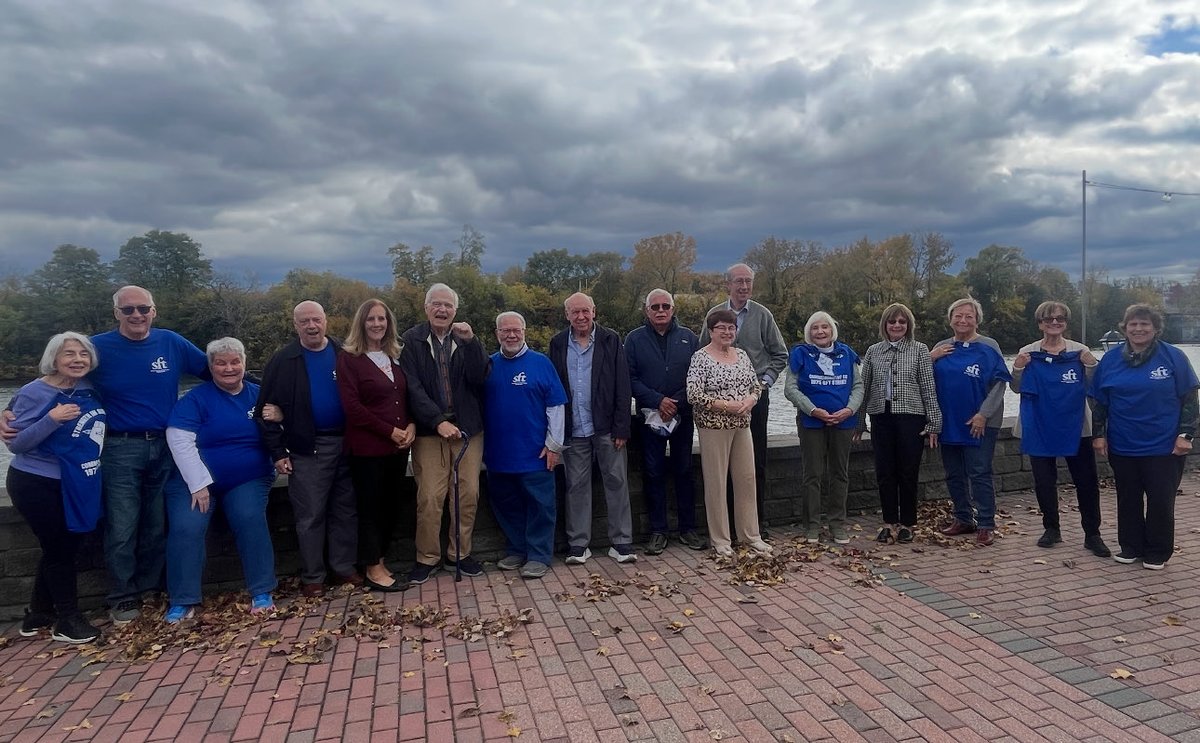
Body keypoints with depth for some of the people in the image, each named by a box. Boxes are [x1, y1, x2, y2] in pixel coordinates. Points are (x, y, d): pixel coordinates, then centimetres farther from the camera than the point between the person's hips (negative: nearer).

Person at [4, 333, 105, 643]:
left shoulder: (88, 390, 1)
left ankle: (39, 615, 32)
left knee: (64, 547, 14)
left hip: (73, 484, 6)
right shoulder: (34, 393, -15)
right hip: (36, 485, -6)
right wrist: (51, 419, -28)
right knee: (60, 548, 2)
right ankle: (68, 621, 15)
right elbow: (16, 444, -17)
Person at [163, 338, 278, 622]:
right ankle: (183, 601, -4)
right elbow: (179, 440, -13)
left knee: (250, 521, -23)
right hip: (196, 480, -1)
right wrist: (199, 484, -18)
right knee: (186, 529, -19)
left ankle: (262, 592, -13)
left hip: (249, 480, 1)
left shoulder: (259, 395, 4)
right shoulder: (196, 398, -5)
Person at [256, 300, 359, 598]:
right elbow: (265, 409, 0)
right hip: (307, 449, -2)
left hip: (346, 444, 2)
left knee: (346, 511, 10)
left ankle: (345, 567, 23)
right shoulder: (283, 360, 0)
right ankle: (312, 577, 17)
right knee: (311, 516, 4)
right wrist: (278, 452, -4)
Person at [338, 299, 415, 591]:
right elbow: (352, 406, -12)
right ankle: (373, 569, 13)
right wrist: (390, 431, -14)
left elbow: (408, 396, 15)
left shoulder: (395, 356, 13)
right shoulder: (349, 358, -5)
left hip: (398, 445, 6)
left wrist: (411, 425, -4)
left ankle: (379, 558, 27)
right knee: (371, 506, 3)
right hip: (368, 446, -6)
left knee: (391, 505, 11)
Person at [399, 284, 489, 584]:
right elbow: (412, 388, -8)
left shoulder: (466, 338, 6)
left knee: (469, 494, 6)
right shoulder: (411, 340, -1)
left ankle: (462, 552, 22)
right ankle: (427, 557, 14)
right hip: (429, 429, -2)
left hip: (467, 427, 3)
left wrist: (470, 341, -17)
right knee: (430, 497, -4)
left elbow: (479, 378, -5)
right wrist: (438, 422, -17)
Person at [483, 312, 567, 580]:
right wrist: (483, 446, 5)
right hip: (498, 454, 4)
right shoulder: (488, 365, 5)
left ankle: (538, 556, 14)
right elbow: (477, 405, 10)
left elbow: (556, 405, -3)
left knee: (539, 505, 3)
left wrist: (554, 444, -7)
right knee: (506, 505, 13)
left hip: (534, 453, -3)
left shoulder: (541, 363, -3)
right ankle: (516, 550, 29)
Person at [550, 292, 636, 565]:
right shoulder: (558, 344, 5)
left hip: (607, 427, -1)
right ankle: (578, 545, 17)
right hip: (574, 430, 1)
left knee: (617, 483, 4)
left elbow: (622, 387, -2)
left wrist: (621, 428, -7)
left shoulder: (611, 340, 0)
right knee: (576, 486, 7)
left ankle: (621, 542, 14)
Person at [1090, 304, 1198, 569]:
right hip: (1122, 447, 3)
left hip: (1164, 446, -2)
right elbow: (1099, 402, 8)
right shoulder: (1111, 359, 3)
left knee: (1161, 500, 5)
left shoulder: (1173, 357, -4)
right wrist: (1098, 435, 5)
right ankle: (1130, 546, 25)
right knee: (1128, 499, 12)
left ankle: (1157, 552, 19)